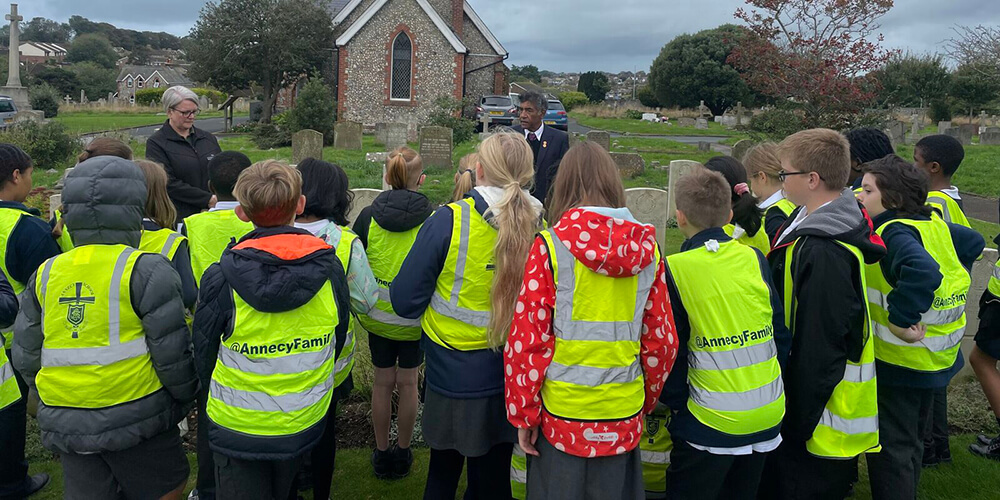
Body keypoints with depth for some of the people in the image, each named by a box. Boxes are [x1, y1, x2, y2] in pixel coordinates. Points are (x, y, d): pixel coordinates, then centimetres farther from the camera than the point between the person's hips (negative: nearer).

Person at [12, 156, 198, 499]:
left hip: (65, 427, 5)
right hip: (135, 418, -5)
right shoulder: (147, 271, -12)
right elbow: (171, 351, -13)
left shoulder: (45, 274, 5)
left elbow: (25, 355, 11)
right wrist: (187, 397, 5)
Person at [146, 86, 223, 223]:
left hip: (213, 216, 4)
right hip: (179, 217, -4)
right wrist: (208, 200, -16)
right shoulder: (156, 143, -2)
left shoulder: (208, 138, 14)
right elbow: (169, 183, -11)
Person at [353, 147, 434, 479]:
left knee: (383, 381, 15)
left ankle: (381, 453, 29)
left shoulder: (367, 216, -8)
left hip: (377, 315, 2)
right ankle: (403, 452, 29)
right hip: (415, 317, -1)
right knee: (407, 382, 14)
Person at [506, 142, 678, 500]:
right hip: (624, 417, 3)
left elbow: (527, 340, -12)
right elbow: (662, 340, 4)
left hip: (562, 415, -3)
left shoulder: (550, 246, -11)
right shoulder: (647, 248, -1)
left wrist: (523, 415, -1)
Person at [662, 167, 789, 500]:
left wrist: (676, 403, 7)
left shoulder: (673, 270, -14)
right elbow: (780, 334, 5)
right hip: (768, 417, 5)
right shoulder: (754, 259, -2)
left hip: (711, 423, -4)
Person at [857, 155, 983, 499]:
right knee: (909, 441, 25)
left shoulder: (893, 234, -24)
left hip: (899, 363, -9)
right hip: (937, 357, 9)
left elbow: (922, 271, -43)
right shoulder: (933, 224, 3)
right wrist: (952, 281, 19)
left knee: (889, 447, 4)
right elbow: (973, 242, 20)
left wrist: (901, 318, -33)